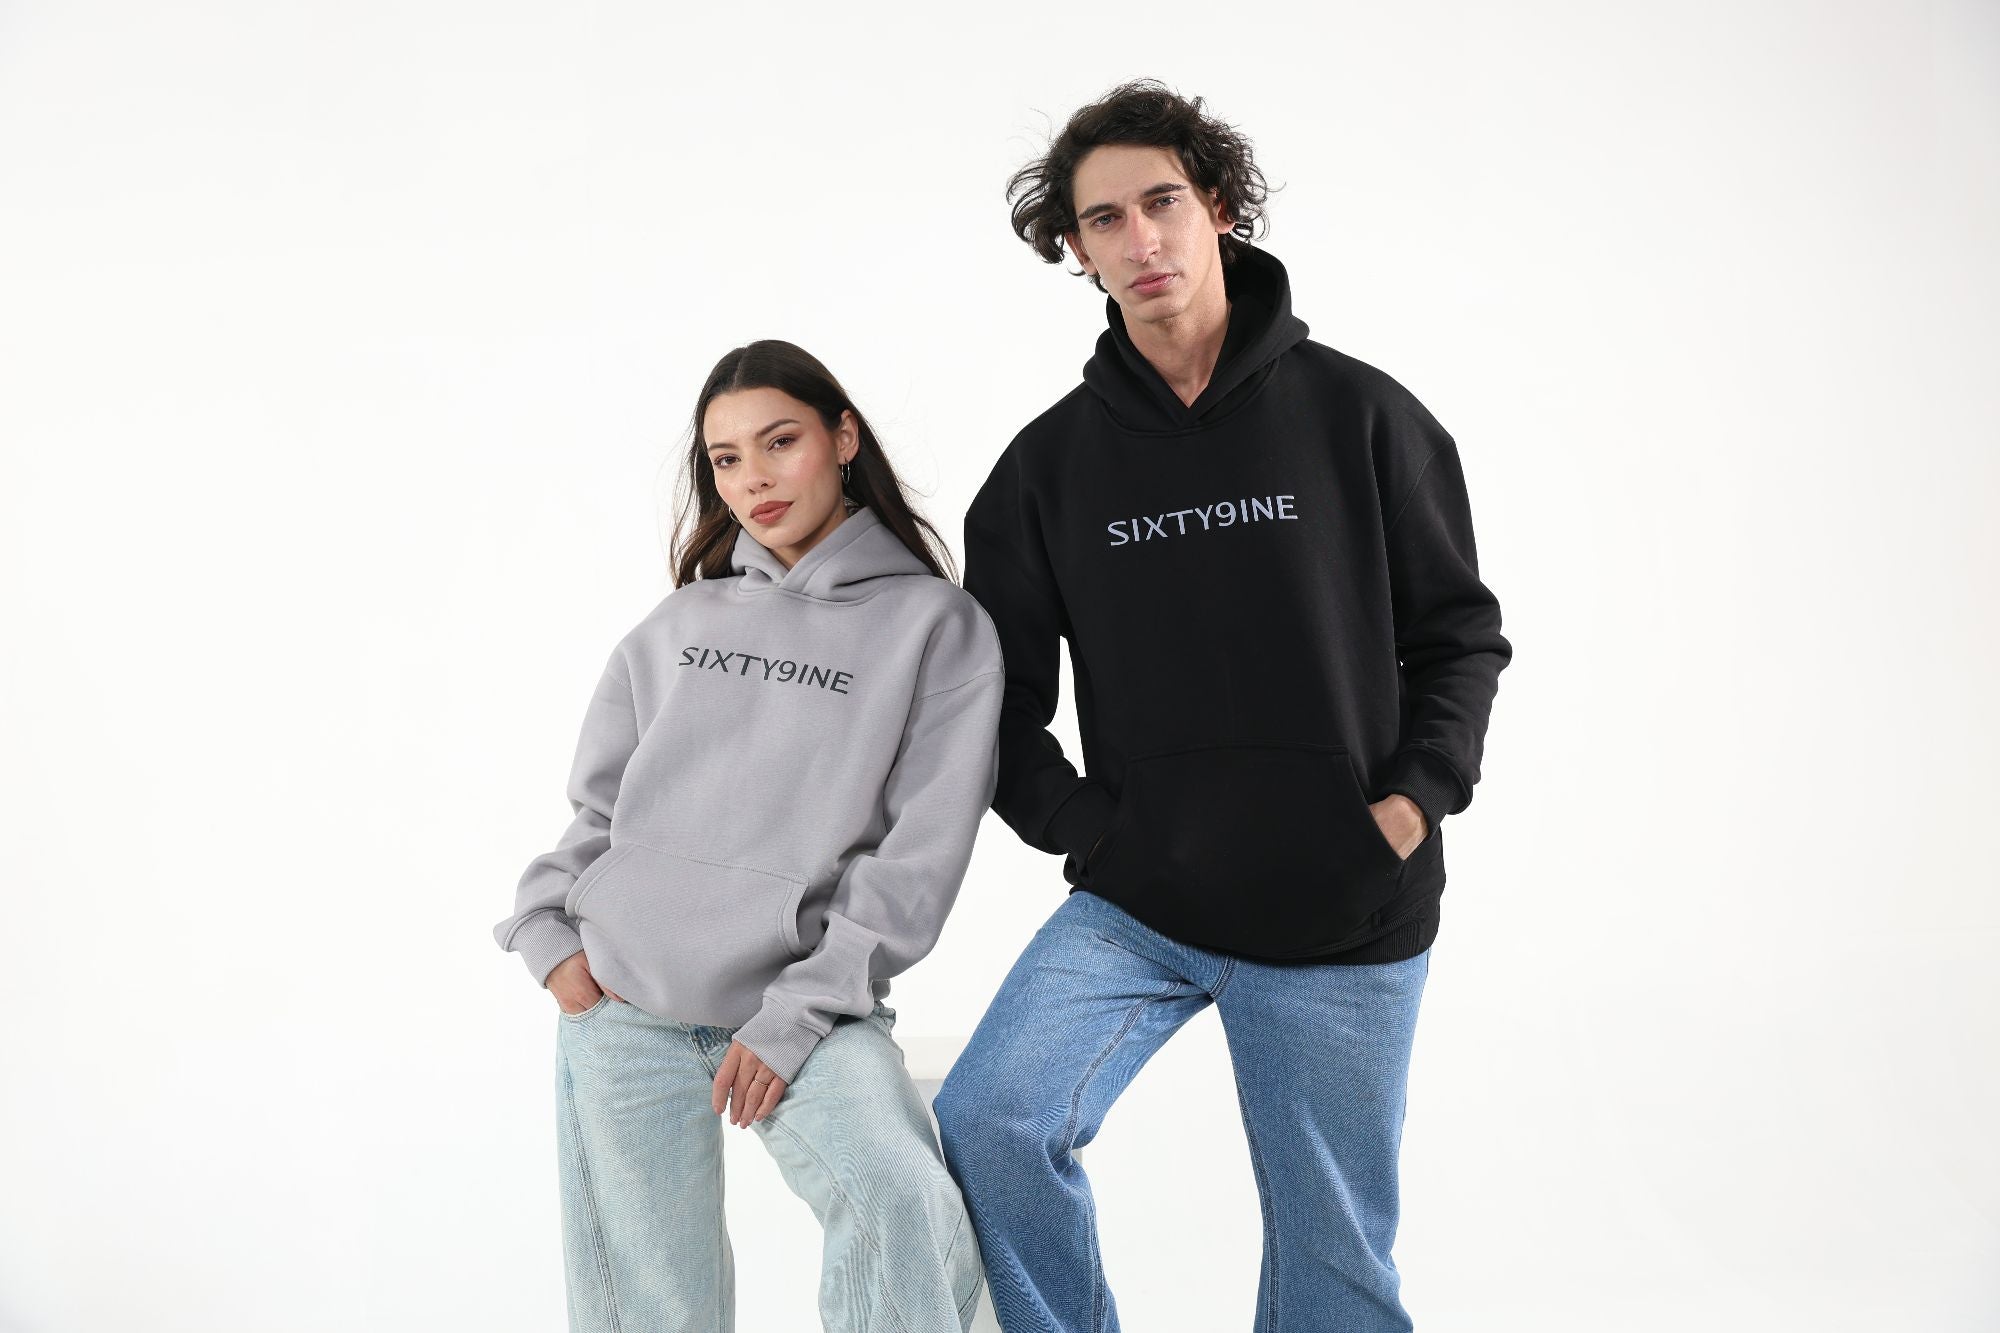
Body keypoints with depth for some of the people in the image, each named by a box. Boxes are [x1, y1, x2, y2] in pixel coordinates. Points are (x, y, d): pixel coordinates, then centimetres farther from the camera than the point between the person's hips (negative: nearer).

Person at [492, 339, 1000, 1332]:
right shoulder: (679, 624, 13)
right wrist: (547, 932, 2)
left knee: (906, 1211, -29)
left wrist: (797, 1017, -12)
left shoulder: (936, 626, 0)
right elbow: (597, 802, 19)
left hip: (808, 1008, -3)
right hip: (620, 1005, 4)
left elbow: (920, 854, -6)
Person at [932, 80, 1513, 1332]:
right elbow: (1000, 686, 9)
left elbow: (1461, 633, 4)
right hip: (1135, 903, 1)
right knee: (988, 1126, -18)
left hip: (1349, 918, -1)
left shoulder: (1361, 415, -1)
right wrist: (1079, 825, -4)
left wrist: (1413, 802, -9)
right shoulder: (1052, 460, 4)